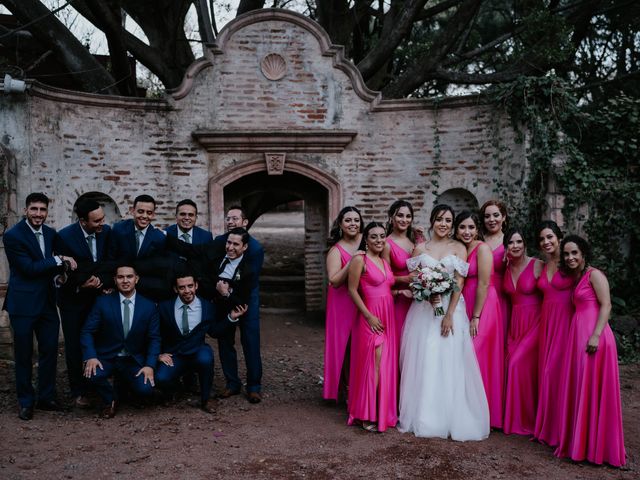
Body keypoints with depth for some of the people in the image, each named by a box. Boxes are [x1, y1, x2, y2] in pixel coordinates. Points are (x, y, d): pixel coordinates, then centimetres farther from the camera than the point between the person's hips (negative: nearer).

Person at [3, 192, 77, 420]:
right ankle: (26, 402, 18)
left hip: (47, 301, 6)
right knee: (24, 354, 5)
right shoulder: (13, 235, -11)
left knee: (50, 350, 9)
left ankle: (46, 397, 22)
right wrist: (59, 260, -14)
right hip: (23, 302, -5)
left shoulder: (51, 233, 8)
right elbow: (29, 268, -16)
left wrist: (63, 264, -4)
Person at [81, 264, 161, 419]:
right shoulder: (103, 302, -4)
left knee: (146, 389, -24)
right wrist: (91, 357, -23)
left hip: (133, 361, 1)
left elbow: (154, 338, 0)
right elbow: (87, 332, -5)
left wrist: (150, 365, -14)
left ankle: (124, 382, 15)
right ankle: (110, 400, 3)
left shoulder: (149, 306, -2)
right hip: (106, 358, -1)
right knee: (92, 374, -33)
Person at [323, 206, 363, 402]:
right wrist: (352, 263, -26)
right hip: (344, 303, -3)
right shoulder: (336, 250, -8)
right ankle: (349, 388, 16)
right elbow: (334, 281, -18)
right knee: (345, 344, 2)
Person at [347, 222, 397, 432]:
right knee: (371, 366, -4)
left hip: (388, 318, 7)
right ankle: (367, 416, 7)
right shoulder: (360, 260, -8)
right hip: (371, 318, -7)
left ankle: (383, 412, 21)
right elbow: (353, 290, -10)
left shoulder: (385, 261, 14)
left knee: (386, 366, 10)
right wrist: (369, 316, -14)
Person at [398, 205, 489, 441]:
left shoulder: (459, 248, 4)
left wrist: (449, 315, -13)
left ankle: (451, 419, 7)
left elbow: (459, 283, -4)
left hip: (451, 309, -2)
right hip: (423, 310, 2)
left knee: (449, 363, -4)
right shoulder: (420, 248, 10)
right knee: (423, 363, 2)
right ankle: (422, 418, 13)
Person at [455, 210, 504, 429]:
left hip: (482, 309, -7)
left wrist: (476, 317, -16)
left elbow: (483, 284, -15)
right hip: (463, 308, 7)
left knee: (475, 359, -5)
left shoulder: (482, 248, -10)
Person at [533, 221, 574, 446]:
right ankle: (547, 426, 20)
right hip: (546, 322, 5)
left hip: (567, 321, -5)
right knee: (546, 370, 8)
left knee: (560, 370, -4)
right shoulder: (541, 266, 10)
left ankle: (561, 429, 8)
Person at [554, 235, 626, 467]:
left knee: (593, 389, -5)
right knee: (578, 389, 11)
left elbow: (606, 305, -12)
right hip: (578, 336, 8)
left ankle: (595, 447, 3)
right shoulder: (574, 277, 19)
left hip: (593, 336, -8)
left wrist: (596, 335, -21)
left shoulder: (594, 274, -4)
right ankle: (579, 441, 20)